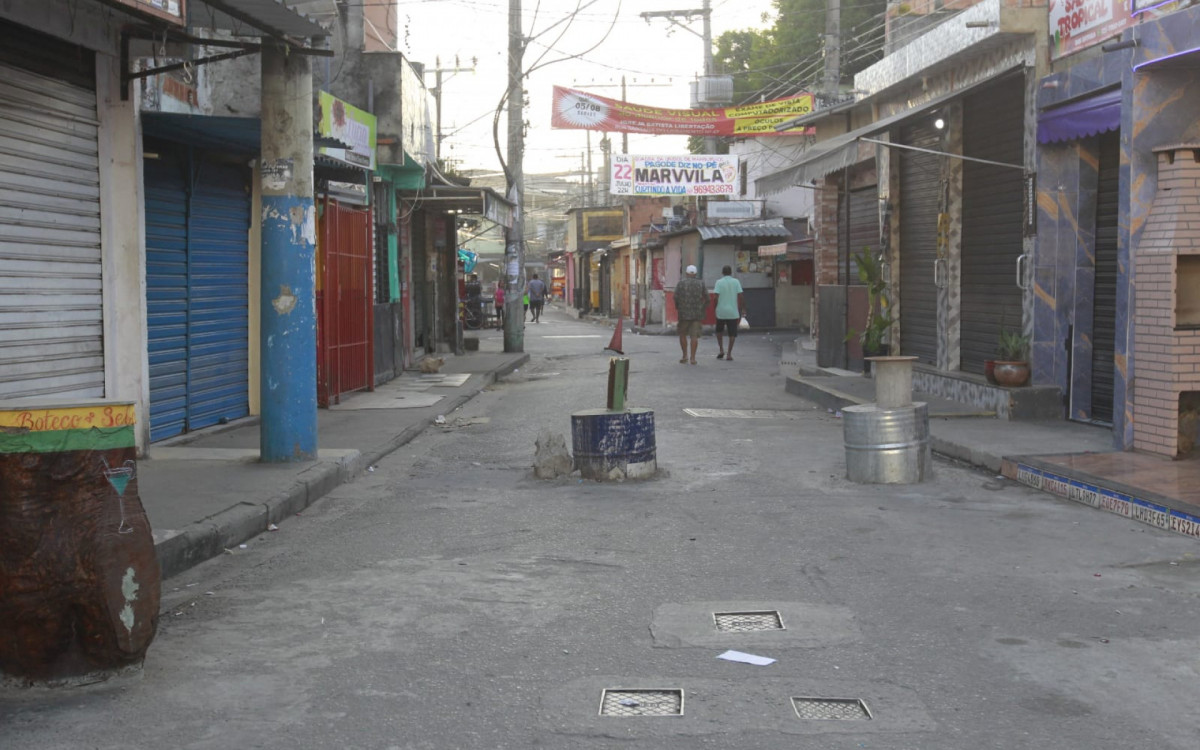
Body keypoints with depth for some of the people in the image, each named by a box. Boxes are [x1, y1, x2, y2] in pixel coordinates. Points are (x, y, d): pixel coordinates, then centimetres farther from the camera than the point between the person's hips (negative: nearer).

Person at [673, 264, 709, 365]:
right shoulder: (701, 283, 4)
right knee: (694, 336, 1)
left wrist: (677, 307, 8)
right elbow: (707, 297, 3)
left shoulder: (681, 282, -2)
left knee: (683, 334, 13)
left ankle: (685, 356, 9)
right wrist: (703, 309, 15)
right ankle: (693, 358, -3)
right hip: (697, 313, 1)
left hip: (684, 312, -1)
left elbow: (676, 296, -8)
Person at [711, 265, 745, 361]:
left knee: (719, 331, 21)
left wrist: (715, 307, 5)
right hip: (733, 312, 0)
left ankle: (721, 350, 12)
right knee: (732, 333, 7)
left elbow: (715, 297, -11)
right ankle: (729, 354, 2)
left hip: (721, 311, 0)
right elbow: (740, 297, -2)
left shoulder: (719, 282, -3)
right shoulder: (736, 282, 1)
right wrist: (740, 311, 5)